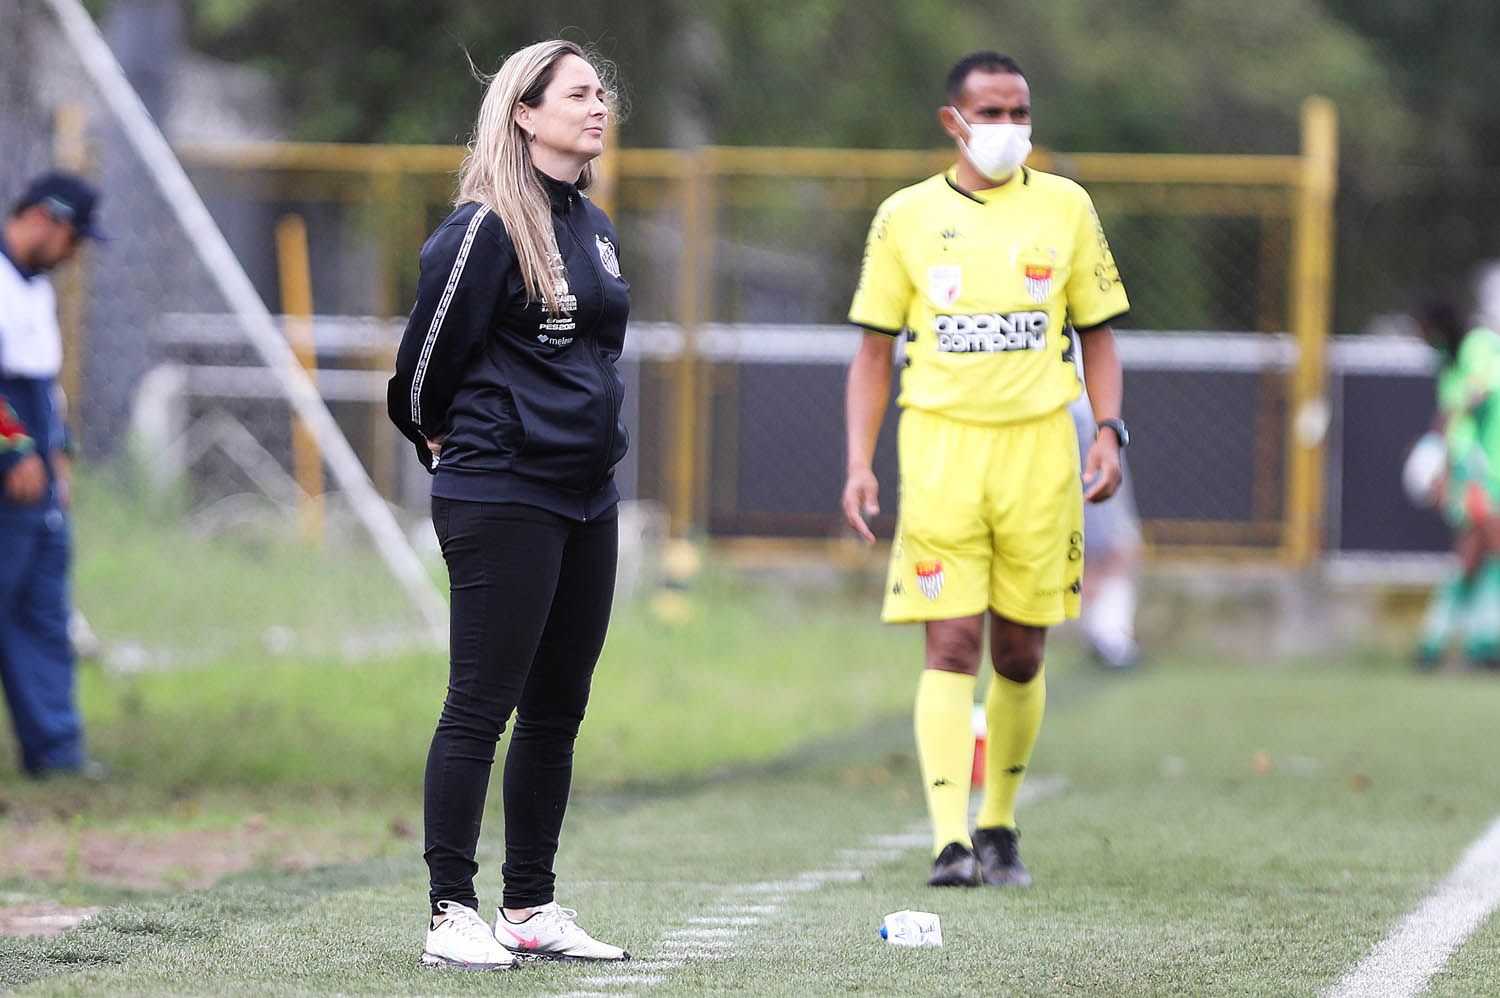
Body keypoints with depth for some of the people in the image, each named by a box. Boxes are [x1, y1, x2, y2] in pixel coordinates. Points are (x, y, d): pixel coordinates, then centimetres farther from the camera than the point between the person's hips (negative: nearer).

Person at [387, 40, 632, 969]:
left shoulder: (594, 227, 13)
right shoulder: (487, 229, -13)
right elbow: (428, 354, -6)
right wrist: (445, 441, 9)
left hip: (587, 496, 8)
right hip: (501, 499, -8)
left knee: (558, 711, 11)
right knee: (480, 708, -5)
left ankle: (532, 908, 18)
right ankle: (452, 914, -1)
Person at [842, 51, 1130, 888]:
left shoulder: (1066, 208, 7)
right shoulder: (906, 217, 5)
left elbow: (1098, 337, 12)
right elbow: (875, 352, 8)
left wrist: (1109, 432, -3)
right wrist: (860, 462, -2)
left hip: (1038, 443, 1)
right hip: (940, 442, -1)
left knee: (1021, 652, 6)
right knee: (952, 644, -11)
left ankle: (1000, 828, 22)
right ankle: (951, 840, -15)